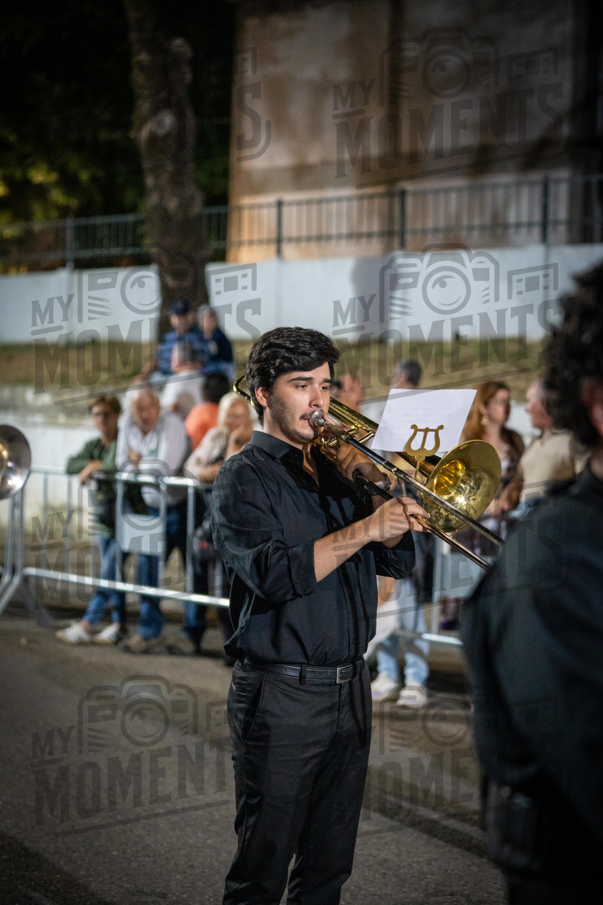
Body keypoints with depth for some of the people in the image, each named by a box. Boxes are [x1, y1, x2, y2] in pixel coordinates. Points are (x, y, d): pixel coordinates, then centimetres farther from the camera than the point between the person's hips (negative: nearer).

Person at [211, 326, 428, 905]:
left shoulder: (335, 471, 15)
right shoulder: (242, 479, -5)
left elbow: (399, 562, 10)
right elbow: (275, 575, -21)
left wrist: (377, 486, -4)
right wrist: (363, 529, -25)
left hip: (350, 688, 6)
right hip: (280, 696, -6)